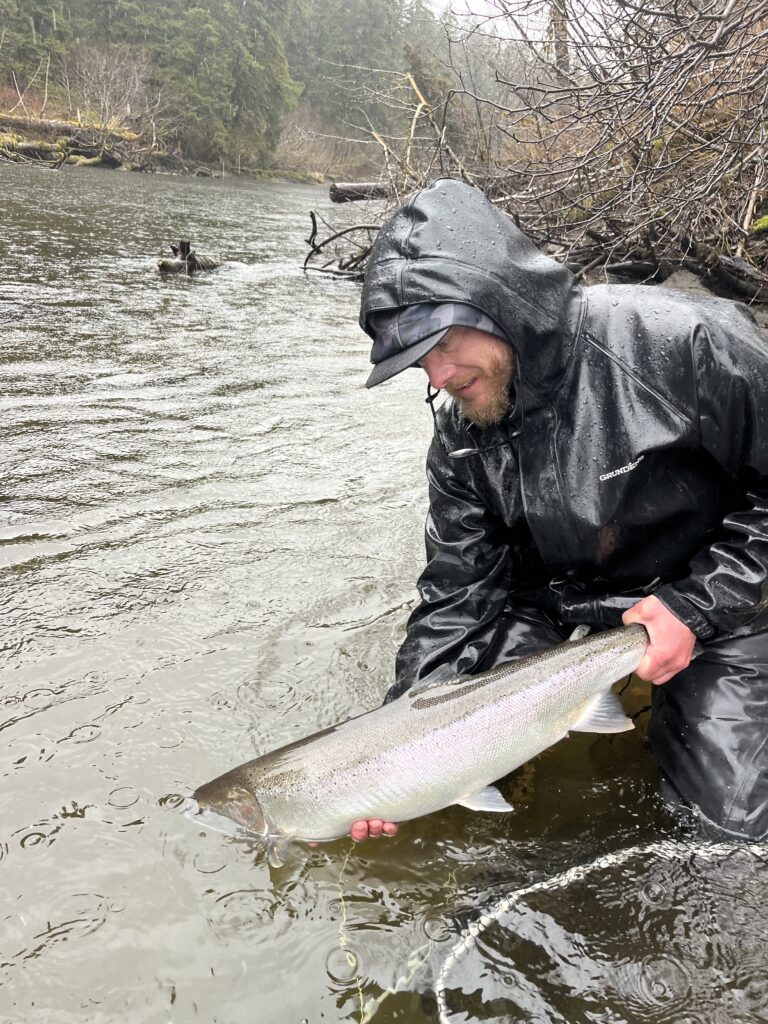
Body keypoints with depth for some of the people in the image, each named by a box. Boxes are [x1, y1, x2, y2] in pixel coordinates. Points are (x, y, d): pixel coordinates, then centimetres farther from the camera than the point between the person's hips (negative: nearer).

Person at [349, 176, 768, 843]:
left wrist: (699, 606, -23)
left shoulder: (681, 343, -28)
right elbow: (457, 596, -8)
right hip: (562, 587, 4)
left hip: (714, 595, -3)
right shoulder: (461, 439, -12)